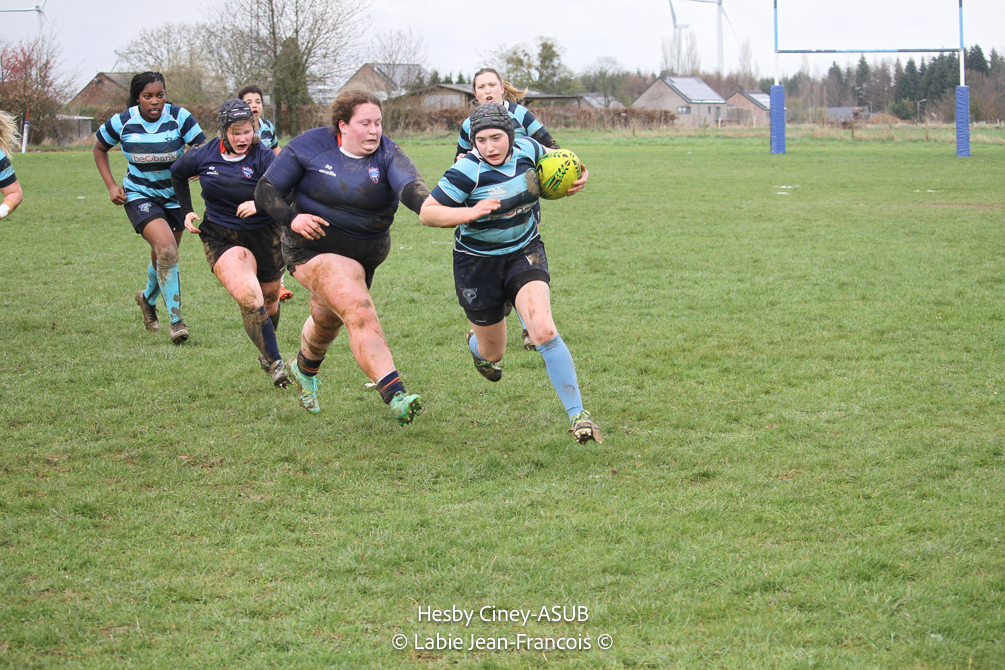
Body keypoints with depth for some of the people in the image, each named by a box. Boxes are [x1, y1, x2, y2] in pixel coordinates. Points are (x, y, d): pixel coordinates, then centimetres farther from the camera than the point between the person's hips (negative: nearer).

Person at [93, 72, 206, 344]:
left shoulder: (179, 117, -14)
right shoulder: (122, 122, -11)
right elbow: (100, 149, 7)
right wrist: (111, 185, -1)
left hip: (175, 195, 2)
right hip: (140, 195, -2)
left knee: (163, 258, 14)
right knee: (166, 248, -25)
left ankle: (148, 299, 49)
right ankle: (175, 319, -20)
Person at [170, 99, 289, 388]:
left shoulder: (263, 157, -13)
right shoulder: (206, 155, -4)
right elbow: (177, 173, 17)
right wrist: (187, 211, 11)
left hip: (264, 236, 0)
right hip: (220, 239, 0)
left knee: (269, 299, 17)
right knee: (249, 299, -22)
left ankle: (266, 354, 45)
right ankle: (274, 364, -18)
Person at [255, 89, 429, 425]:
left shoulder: (387, 154, -10)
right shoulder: (309, 146, -11)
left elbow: (409, 185, -31)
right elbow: (267, 190, -6)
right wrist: (292, 218, -25)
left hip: (365, 254, 4)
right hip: (315, 244, -4)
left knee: (328, 320, 26)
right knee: (359, 311, -26)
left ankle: (304, 369, 60)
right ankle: (394, 394, -38)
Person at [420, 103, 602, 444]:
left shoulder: (527, 149, -9)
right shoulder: (467, 171, -23)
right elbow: (426, 212, -20)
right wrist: (470, 213, -34)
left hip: (524, 252, 2)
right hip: (478, 261, -2)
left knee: (544, 330, -24)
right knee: (493, 354, 13)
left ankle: (577, 414, -18)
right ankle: (476, 343, 54)